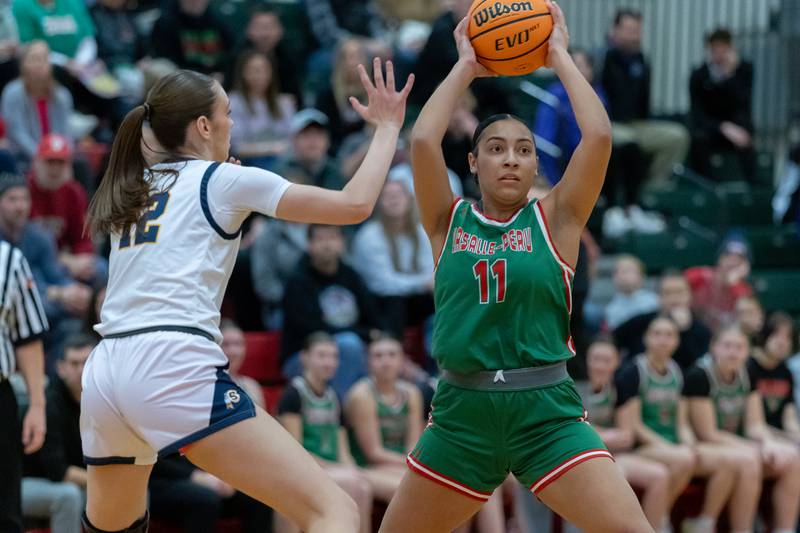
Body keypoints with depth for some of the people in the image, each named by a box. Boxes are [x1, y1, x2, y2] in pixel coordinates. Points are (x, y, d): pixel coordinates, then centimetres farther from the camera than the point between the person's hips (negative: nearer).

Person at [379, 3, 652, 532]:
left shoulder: (555, 220, 3)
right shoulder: (449, 222, 6)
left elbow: (599, 136, -10)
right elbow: (423, 141, -9)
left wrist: (560, 57, -1)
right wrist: (465, 68, 0)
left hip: (547, 412, -2)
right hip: (461, 413, 2)